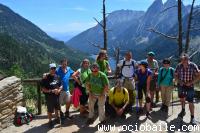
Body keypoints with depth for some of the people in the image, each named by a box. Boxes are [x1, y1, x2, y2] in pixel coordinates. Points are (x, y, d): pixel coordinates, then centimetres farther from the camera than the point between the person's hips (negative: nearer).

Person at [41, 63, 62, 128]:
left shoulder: (57, 77, 1)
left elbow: (61, 86, 10)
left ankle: (57, 118, 41)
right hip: (49, 97, -4)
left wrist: (59, 90, -11)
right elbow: (43, 89, -14)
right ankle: (50, 121, 26)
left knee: (57, 108, 20)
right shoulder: (46, 78, -13)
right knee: (50, 110, 8)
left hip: (57, 96, 4)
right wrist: (51, 91, -22)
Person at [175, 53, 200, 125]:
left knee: (190, 102, -3)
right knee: (182, 98, 21)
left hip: (190, 86, -3)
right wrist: (179, 81, -13)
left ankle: (192, 117, 8)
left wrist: (191, 82, -19)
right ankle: (183, 111, 44)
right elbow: (175, 75, 4)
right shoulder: (179, 66, -6)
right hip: (181, 85, 4)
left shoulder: (193, 65, -14)